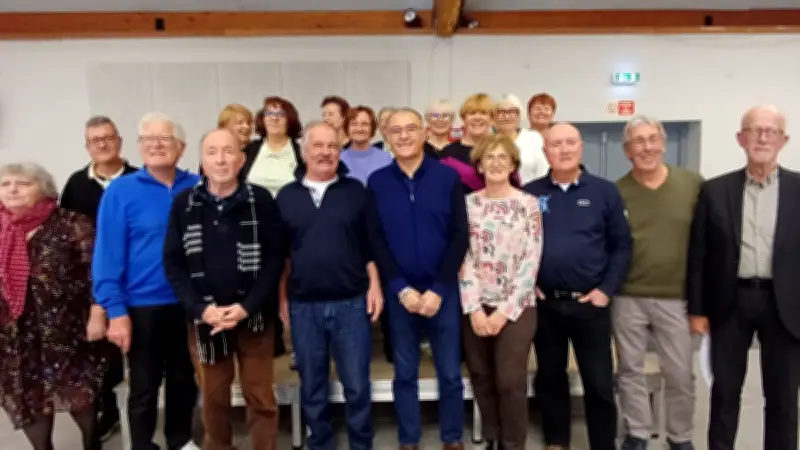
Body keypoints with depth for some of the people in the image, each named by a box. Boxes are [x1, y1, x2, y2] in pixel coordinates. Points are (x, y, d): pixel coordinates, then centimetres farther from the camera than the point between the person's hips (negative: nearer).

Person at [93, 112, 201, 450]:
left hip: (188, 304, 3)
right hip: (142, 307, -2)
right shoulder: (121, 191, -7)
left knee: (184, 380, 18)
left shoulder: (198, 188, -1)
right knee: (144, 388, 12)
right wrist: (116, 310, -12)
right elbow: (108, 255, -8)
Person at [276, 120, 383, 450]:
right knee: (312, 387, 13)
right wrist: (282, 297, 6)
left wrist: (374, 285, -3)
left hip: (351, 303, -1)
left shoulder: (355, 191, 3)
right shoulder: (287, 196, 6)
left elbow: (371, 244, 4)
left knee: (357, 385, 6)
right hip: (304, 306, 2)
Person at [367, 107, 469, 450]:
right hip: (399, 293, 1)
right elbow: (375, 241, -1)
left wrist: (438, 290, -10)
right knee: (405, 374, 12)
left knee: (450, 373, 9)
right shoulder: (377, 182, 2)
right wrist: (401, 288, -10)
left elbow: (460, 237, -4)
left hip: (443, 291, 0)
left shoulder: (448, 177, -1)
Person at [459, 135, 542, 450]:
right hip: (476, 308, 2)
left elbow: (531, 262, -6)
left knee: (510, 380, -4)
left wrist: (505, 311, -10)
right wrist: (474, 309, -8)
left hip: (517, 308, -2)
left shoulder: (528, 204, -1)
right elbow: (463, 258, 0)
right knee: (481, 377, 10)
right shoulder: (468, 204, 4)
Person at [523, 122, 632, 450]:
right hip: (545, 303, 2)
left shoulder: (604, 192, -1)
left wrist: (608, 289, -6)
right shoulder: (530, 194, 2)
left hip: (589, 304, -1)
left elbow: (621, 245, 1)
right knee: (549, 377, 15)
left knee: (599, 382, 5)